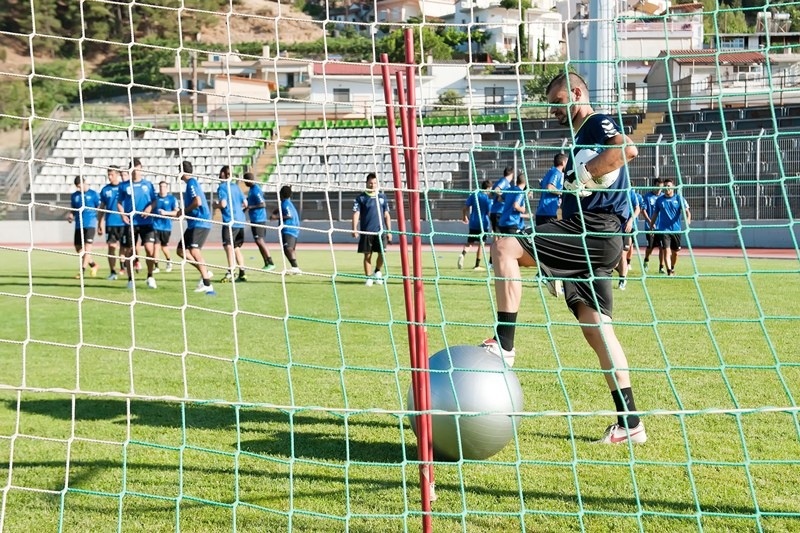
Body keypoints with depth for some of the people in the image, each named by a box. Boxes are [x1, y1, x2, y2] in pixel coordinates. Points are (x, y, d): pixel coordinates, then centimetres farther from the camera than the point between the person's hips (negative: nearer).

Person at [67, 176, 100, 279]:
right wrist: (70, 215, -4)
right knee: (78, 248, 7)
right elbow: (73, 210, 19)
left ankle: (82, 271, -11)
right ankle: (93, 265, 27)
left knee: (87, 247, -11)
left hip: (90, 224, -5)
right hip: (79, 225, 5)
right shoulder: (74, 196, 11)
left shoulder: (93, 194, -1)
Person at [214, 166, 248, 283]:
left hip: (230, 221, -7)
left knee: (229, 246, -12)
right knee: (236, 248, 15)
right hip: (240, 221, 7)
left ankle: (230, 272, -24)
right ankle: (242, 273, 13)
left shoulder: (222, 187, -5)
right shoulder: (236, 187, 16)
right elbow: (245, 204, 17)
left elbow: (223, 204, -16)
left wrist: (216, 205, 3)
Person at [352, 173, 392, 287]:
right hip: (366, 231, -1)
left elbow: (386, 215, 15)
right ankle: (369, 278, 8)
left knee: (382, 253, -7)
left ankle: (377, 272, 17)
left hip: (380, 230, 2)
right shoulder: (361, 198, 3)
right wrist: (354, 229, -16)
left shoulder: (382, 197, 11)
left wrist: (389, 231, 11)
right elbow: (356, 214, -3)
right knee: (367, 255, 0)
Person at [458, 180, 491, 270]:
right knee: (481, 244, 6)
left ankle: (463, 254, -21)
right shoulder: (488, 198, -8)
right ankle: (477, 265, 7)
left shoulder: (473, 195, 4)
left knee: (470, 242, 9)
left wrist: (464, 217, 23)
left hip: (473, 223, 3)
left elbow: (464, 208, 5)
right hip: (483, 224, -3)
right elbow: (490, 213, -11)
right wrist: (492, 226, -1)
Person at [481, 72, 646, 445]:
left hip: (595, 231, -10)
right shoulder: (581, 135, 28)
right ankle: (629, 423, 6)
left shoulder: (598, 123, -1)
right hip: (590, 236, 10)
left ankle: (504, 344, -17)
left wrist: (583, 176, -20)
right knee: (595, 328, 5)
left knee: (503, 247, -17)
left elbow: (627, 149, -25)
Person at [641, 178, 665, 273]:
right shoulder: (647, 196, -1)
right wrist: (650, 221, -15)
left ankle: (661, 267, 2)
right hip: (650, 226, -1)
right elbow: (643, 210, -4)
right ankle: (646, 260, 33)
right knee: (650, 246, 3)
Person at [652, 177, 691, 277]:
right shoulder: (660, 200, 4)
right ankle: (669, 272, -17)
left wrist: (688, 219, -30)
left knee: (675, 252, 12)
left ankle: (672, 268, 37)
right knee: (666, 251, -14)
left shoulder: (679, 198, 0)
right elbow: (655, 214, 14)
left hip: (676, 229, 1)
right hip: (664, 230, -1)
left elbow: (686, 210, -9)